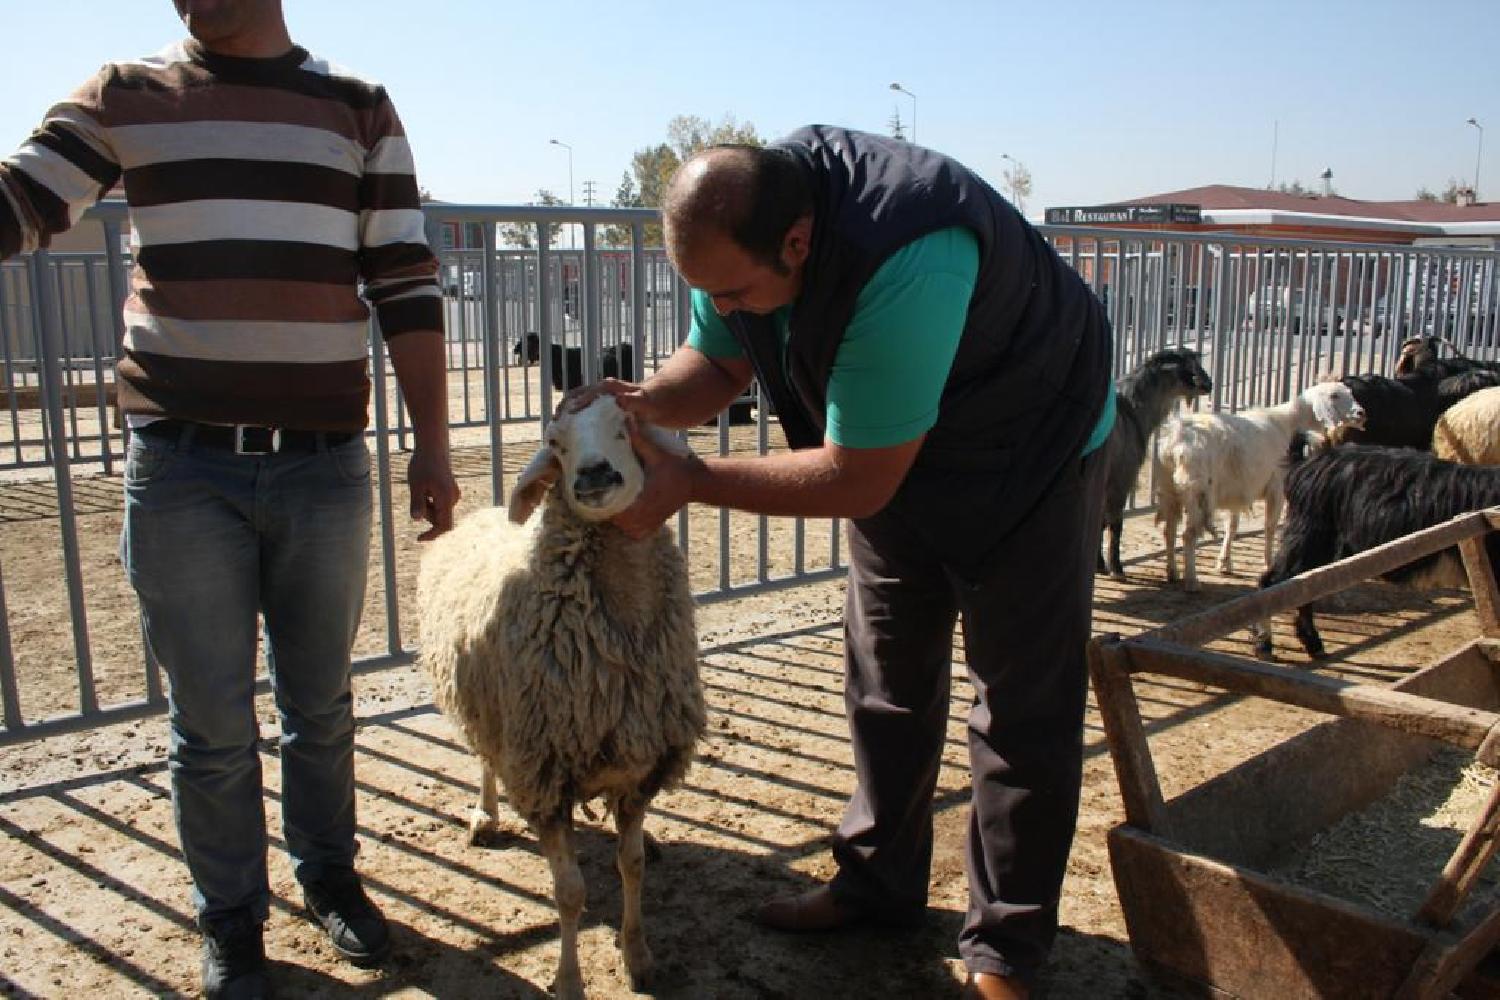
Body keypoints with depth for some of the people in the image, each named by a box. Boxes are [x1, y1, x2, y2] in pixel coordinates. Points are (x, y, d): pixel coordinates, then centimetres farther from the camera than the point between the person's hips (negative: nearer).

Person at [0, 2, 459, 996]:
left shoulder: (361, 110, 7)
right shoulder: (123, 100, 8)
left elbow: (406, 287, 3)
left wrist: (432, 446, -1)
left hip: (326, 466, 1)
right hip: (183, 466, 0)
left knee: (321, 703, 13)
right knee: (212, 724, 7)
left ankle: (329, 872, 34)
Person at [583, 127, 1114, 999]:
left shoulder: (902, 265, -42)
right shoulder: (739, 223, -18)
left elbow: (855, 482, -36)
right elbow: (717, 362, -5)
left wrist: (688, 481, -33)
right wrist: (646, 400, -26)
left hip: (1032, 459, -7)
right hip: (896, 454, 7)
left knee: (1023, 712, 0)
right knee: (888, 686, 14)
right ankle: (880, 880, 32)